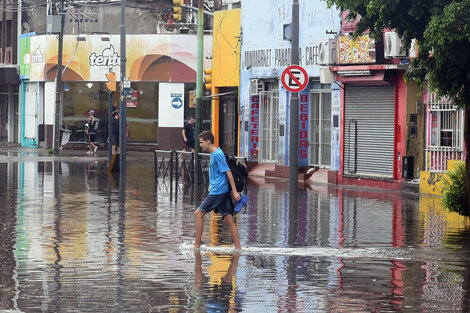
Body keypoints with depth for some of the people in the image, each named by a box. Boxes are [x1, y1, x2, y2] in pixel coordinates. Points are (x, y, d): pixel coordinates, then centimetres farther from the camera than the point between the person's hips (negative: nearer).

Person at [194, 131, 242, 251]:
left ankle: (197, 245, 0)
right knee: (229, 220, 4)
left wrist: (235, 191, -18)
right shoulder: (214, 154, 18)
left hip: (218, 191, -9)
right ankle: (238, 247, 0)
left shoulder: (217, 154, -12)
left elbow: (228, 172, -16)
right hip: (224, 191, 9)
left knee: (198, 213, -2)